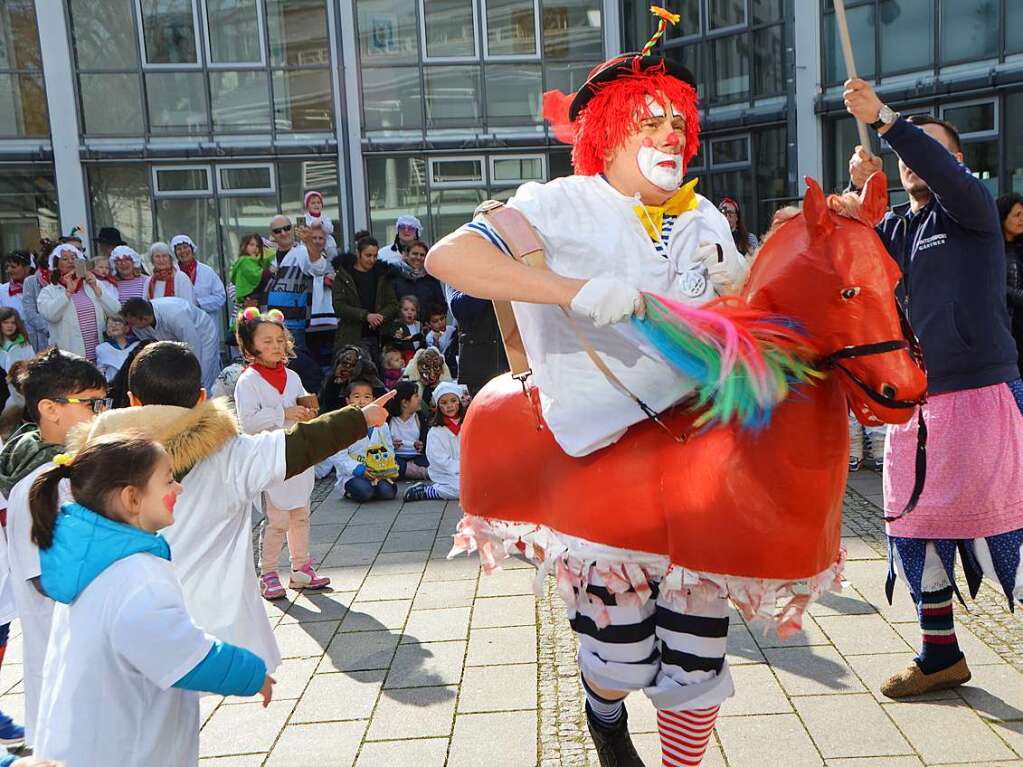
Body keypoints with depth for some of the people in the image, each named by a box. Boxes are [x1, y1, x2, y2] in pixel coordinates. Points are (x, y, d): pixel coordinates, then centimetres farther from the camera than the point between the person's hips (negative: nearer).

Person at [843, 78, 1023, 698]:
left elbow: (948, 176, -22)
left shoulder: (971, 205, 1)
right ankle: (941, 656, 26)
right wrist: (856, 194, -12)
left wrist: (884, 118, -31)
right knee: (915, 531, 11)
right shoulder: (896, 225, 17)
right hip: (914, 398, 6)